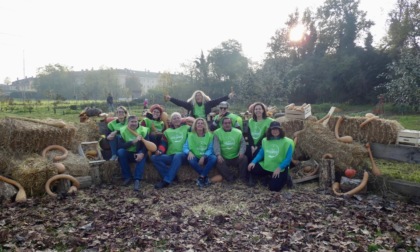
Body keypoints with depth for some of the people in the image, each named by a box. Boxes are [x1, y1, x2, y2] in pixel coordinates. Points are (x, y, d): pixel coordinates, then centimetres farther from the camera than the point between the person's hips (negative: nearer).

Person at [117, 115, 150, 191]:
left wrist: (142, 153, -37)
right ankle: (128, 177, -20)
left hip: (138, 153, -1)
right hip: (128, 154, 1)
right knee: (120, 151, -29)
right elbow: (121, 145, -19)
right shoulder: (123, 130, -7)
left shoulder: (143, 130, -7)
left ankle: (137, 180, -37)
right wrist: (133, 141, -34)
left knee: (142, 155, -33)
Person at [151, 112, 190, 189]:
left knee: (177, 156, -39)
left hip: (183, 155, -4)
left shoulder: (187, 128, 11)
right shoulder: (167, 131, 19)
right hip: (170, 156, 4)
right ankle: (172, 176, -22)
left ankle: (166, 180, -38)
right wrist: (159, 151, -11)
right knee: (154, 157, -20)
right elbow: (163, 144, 11)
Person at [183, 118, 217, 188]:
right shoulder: (191, 135, 1)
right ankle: (205, 177, -19)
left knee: (213, 158, -31)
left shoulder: (209, 135, 1)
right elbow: (185, 147, -6)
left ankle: (201, 177, -22)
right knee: (190, 159, -34)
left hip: (205, 157, 0)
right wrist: (189, 152, -30)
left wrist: (203, 156, -23)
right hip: (195, 157, 0)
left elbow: (210, 149, -5)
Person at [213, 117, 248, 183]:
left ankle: (243, 178, -7)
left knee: (244, 158, -24)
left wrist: (241, 152, -21)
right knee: (219, 163, -30)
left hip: (236, 157, 2)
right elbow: (216, 145, -11)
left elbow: (243, 143, 1)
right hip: (223, 158, -1)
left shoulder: (238, 132, 6)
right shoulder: (217, 132, 0)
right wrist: (218, 155, -29)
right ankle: (231, 177, -15)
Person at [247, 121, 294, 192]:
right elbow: (260, 154, 8)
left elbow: (288, 158, -14)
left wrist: (279, 168, -26)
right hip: (265, 166, 5)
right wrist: (253, 162, -9)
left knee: (274, 187, -18)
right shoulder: (265, 140, 5)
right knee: (251, 168, -10)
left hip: (280, 169, -5)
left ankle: (284, 178, 15)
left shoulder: (287, 142, -11)